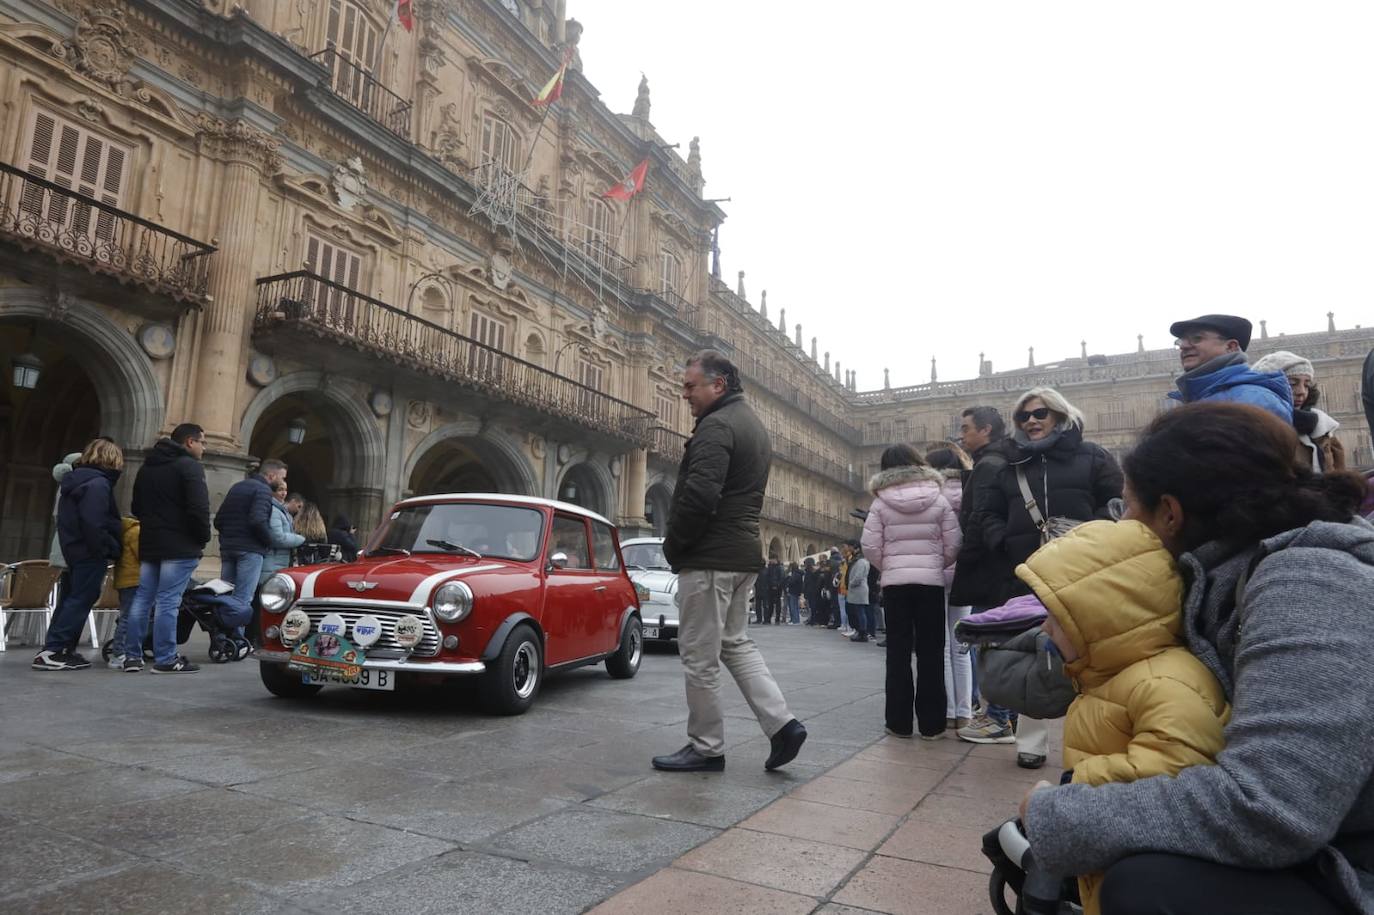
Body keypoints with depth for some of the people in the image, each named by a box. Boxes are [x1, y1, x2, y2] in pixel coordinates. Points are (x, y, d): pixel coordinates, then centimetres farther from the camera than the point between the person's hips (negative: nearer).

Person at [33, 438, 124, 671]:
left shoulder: (75, 480, 15)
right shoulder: (98, 484, -16)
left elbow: (73, 519, 19)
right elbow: (94, 525, -24)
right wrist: (113, 550, -16)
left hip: (74, 549, 10)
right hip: (90, 553, -10)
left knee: (73, 599, 16)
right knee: (80, 601, -5)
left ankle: (56, 648, 19)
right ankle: (51, 652, -5)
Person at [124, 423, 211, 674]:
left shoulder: (147, 466, 20)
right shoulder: (189, 466, -9)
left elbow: (137, 506, 26)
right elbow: (199, 508, -18)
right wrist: (203, 538, -7)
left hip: (148, 543, 8)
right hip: (180, 546, -8)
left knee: (142, 599, 10)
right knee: (168, 602, -8)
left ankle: (132, 656, 12)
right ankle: (166, 659, -6)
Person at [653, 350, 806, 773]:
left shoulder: (716, 425, -14)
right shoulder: (753, 425, 18)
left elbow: (698, 496, -25)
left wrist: (672, 547, -10)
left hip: (709, 558, -10)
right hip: (743, 552, 10)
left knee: (699, 655, 1)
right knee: (735, 643, 19)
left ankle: (706, 748, 12)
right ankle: (782, 724, 13)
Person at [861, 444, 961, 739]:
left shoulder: (881, 502, -1)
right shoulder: (938, 499, 0)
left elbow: (870, 547, -5)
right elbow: (953, 545, 0)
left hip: (895, 582, 0)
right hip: (931, 582, 0)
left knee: (898, 652, 7)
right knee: (930, 653, 7)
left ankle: (899, 722, 10)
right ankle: (931, 723, 10)